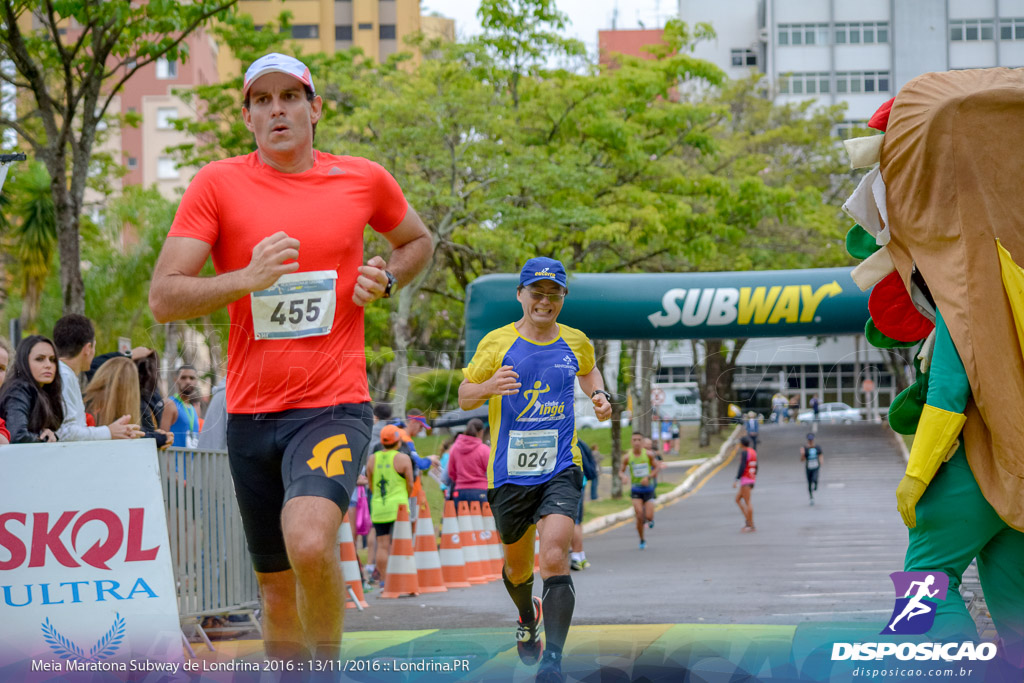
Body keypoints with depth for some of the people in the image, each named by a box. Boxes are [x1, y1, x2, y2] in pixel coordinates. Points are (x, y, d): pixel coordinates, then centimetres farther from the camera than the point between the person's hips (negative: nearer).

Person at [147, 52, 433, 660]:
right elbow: (163, 298, -6)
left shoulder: (364, 180, 5)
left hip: (334, 406, -2)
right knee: (278, 590, 10)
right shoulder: (218, 185, 1)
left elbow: (419, 240, 25)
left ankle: (330, 663, -4)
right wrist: (248, 278, -21)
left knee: (309, 542, -28)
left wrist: (386, 279, 3)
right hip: (251, 414, 2)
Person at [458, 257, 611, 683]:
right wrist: (488, 387, -19)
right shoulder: (497, 343, -2)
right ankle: (528, 619, 50)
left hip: (560, 468, 0)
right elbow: (464, 397, 3)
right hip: (509, 472, 0)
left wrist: (599, 398, 7)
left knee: (555, 559, -19)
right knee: (517, 564, 16)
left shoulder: (576, 343, 5)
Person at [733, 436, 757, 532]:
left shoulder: (744, 453, -14)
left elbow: (742, 467, -21)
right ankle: (748, 520, 7)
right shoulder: (753, 452, 13)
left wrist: (736, 480, -19)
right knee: (737, 499, 14)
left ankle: (751, 526, -4)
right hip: (751, 479, 9)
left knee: (747, 502, -5)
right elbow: (756, 467, 18)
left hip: (745, 480, -9)